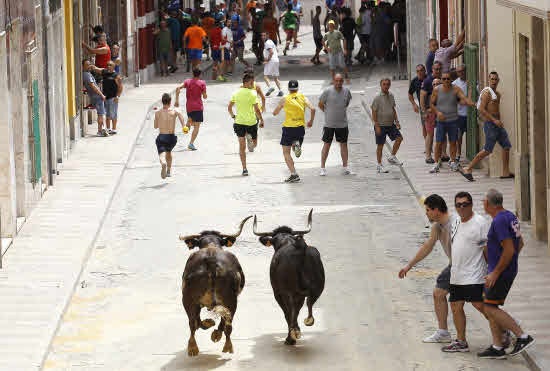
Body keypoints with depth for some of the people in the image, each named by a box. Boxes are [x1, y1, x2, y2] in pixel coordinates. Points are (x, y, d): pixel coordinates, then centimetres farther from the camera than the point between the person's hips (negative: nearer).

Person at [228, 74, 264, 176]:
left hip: (239, 122, 3)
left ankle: (244, 169, 2)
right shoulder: (252, 93, -10)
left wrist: (233, 116, 23)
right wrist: (261, 120, 0)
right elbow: (257, 109, -12)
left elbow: (229, 108, 8)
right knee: (254, 143, 21)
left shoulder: (236, 93, 4)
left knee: (242, 146, 5)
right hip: (251, 122, -3)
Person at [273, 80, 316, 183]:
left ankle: (294, 174, -11)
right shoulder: (303, 97, 4)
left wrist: (281, 105, 26)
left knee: (286, 152, 3)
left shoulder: (285, 99, -1)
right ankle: (297, 145, -13)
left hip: (288, 127, -3)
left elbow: (275, 113, 7)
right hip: (300, 127, 3)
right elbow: (312, 109, -9)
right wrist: (311, 121, 6)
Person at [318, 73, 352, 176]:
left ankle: (345, 166, 19)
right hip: (329, 124, -3)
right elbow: (320, 105, 0)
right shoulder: (327, 91, -11)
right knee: (326, 144, 2)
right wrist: (328, 113, 6)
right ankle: (322, 167, 8)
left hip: (342, 123, 3)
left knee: (344, 144, 9)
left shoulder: (346, 91, 0)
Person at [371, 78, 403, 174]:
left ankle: (392, 157, 12)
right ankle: (379, 165, 11)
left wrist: (396, 121, 9)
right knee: (380, 145, 1)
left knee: (399, 138, -3)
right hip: (381, 125, -6)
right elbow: (374, 113, -12)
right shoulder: (377, 98, -12)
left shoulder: (391, 96, 7)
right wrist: (377, 126, -16)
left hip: (391, 124, 6)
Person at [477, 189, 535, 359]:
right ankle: (497, 348, 13)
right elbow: (520, 244, 20)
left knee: (490, 308, -9)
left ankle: (523, 337, -10)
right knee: (490, 307, 12)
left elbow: (509, 250, -25)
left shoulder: (499, 221, -20)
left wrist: (495, 273, -20)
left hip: (500, 272, -10)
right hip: (509, 270, 10)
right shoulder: (510, 216, 11)